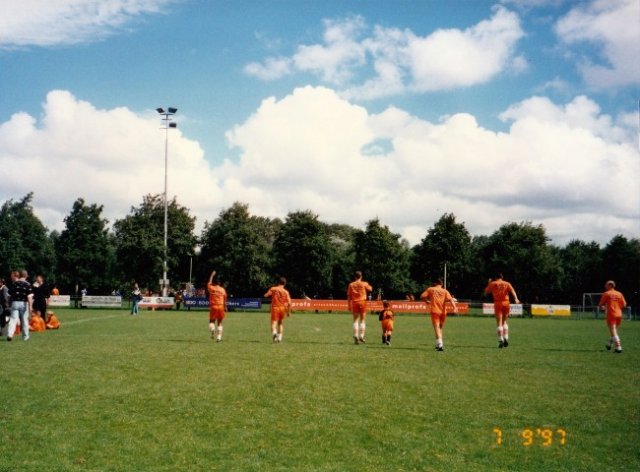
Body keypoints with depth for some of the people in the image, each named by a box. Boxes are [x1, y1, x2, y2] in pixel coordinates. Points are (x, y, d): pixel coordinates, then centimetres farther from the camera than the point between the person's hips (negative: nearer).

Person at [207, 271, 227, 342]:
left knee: (211, 321, 11)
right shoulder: (223, 289, 5)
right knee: (220, 323, 9)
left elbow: (209, 283, 23)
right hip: (221, 307, 1)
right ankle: (219, 337, -4)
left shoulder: (211, 288, 1)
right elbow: (225, 300, 5)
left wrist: (212, 275, 32)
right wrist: (225, 308, 13)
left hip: (213, 307, -1)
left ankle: (212, 329, -22)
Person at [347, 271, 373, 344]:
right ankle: (361, 336, -3)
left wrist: (349, 306, 8)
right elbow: (370, 289, 14)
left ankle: (356, 336, -8)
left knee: (355, 320, 6)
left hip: (354, 303, 1)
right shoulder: (364, 284, -2)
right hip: (362, 302, -1)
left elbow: (349, 296, 3)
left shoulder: (351, 285, 3)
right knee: (362, 320, 7)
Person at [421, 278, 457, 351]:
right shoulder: (445, 291, 7)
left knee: (437, 328, -8)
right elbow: (450, 299, -8)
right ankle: (439, 344, 28)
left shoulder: (430, 289, 6)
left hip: (434, 311, -2)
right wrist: (455, 307, -20)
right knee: (441, 327, 21)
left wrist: (426, 301, 17)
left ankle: (440, 345, -25)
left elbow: (422, 296, -2)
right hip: (443, 312, 2)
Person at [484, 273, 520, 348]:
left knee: (499, 323, 0)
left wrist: (489, 283, 30)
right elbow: (512, 291, -6)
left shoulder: (492, 284, 8)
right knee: (504, 322, 18)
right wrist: (516, 299, -20)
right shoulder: (507, 284, 11)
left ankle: (501, 340, -9)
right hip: (506, 303, 2)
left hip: (497, 303, -2)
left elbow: (486, 291, 18)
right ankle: (506, 338, 7)